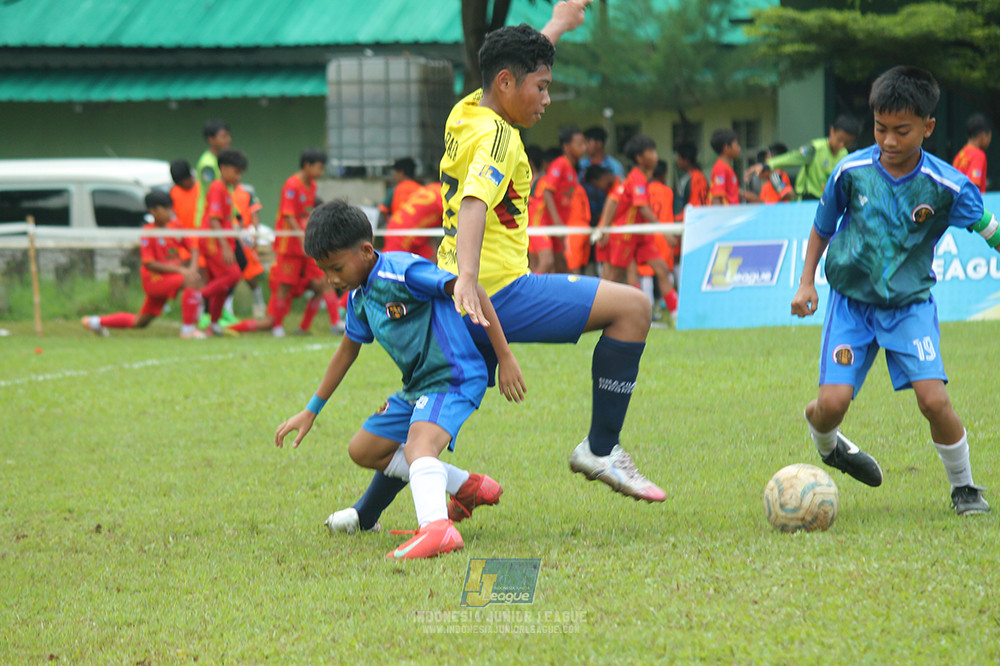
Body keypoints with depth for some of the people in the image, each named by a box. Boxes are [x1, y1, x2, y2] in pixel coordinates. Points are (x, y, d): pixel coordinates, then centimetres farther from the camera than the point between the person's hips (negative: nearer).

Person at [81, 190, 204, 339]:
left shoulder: (176, 225, 2)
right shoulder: (147, 233, -15)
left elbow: (193, 249, 5)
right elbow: (149, 264, -19)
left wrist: (193, 269, -17)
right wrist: (180, 270, -25)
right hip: (155, 279, -7)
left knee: (139, 322, 14)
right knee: (191, 281, -30)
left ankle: (96, 321, 31)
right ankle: (188, 329, -27)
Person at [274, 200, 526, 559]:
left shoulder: (402, 271, -20)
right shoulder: (358, 296, 9)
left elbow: (470, 290, -21)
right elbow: (348, 349, 25)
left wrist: (505, 357, -21)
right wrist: (311, 411, 29)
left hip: (454, 377, -10)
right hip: (417, 387, 10)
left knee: (418, 445, -34)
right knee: (363, 450, 17)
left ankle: (436, 528, -61)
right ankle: (469, 486, 18)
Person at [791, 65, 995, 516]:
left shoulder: (946, 186, -13)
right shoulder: (852, 172, -8)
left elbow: (992, 233, -4)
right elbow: (822, 227, 8)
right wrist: (806, 282, 6)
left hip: (910, 301, -1)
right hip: (851, 298, 1)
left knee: (933, 397, -19)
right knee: (834, 401, -14)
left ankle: (964, 487, 6)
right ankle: (826, 446, 24)